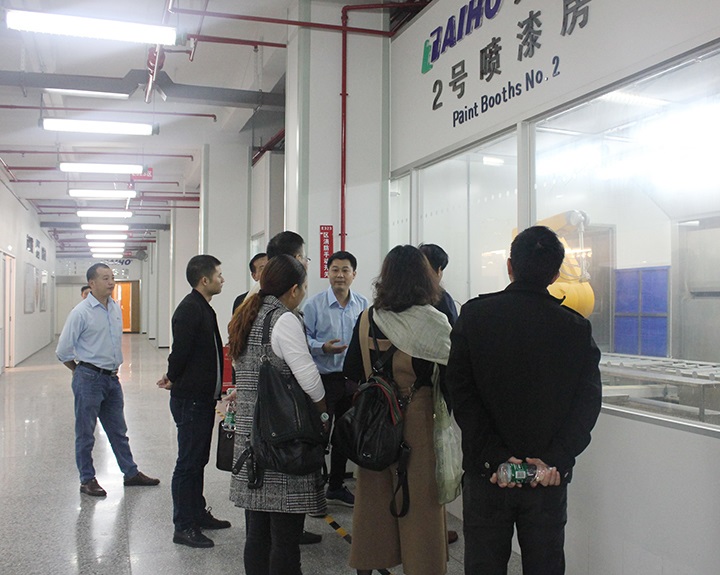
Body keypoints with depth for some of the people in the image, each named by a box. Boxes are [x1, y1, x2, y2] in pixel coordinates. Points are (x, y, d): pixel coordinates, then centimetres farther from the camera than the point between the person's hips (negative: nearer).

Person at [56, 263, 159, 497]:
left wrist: (113, 367, 15)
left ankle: (131, 473, 25)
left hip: (112, 378, 6)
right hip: (89, 379, -6)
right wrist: (81, 370, 2)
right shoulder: (81, 312, -14)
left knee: (118, 431, 16)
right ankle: (87, 480, 18)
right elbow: (63, 350, -9)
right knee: (85, 434, 7)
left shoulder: (116, 308, 6)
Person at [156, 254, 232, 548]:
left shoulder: (203, 308, 14)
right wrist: (174, 379, -4)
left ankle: (198, 514, 31)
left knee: (198, 460, 18)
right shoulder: (190, 309, -18)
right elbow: (181, 350, -21)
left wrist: (174, 378, 10)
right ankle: (183, 527, 8)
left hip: (203, 398, 10)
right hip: (191, 399, -10)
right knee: (188, 463, -1)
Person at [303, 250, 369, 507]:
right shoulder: (314, 305, -9)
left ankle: (336, 486, 33)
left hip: (352, 378, 5)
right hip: (323, 378, -4)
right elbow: (304, 339, -7)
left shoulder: (363, 305, 2)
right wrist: (323, 348, -23)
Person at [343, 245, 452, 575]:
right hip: (419, 420, -3)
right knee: (420, 497, 9)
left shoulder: (366, 320, -4)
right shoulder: (434, 322, -13)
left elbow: (351, 371, 4)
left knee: (374, 493, 16)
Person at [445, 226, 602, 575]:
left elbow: (461, 392, -12)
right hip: (550, 478, 1)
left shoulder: (474, 315, -7)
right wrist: (555, 459, -10)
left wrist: (494, 455, -12)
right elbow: (587, 402, -8)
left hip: (486, 472, -1)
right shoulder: (576, 327, -4)